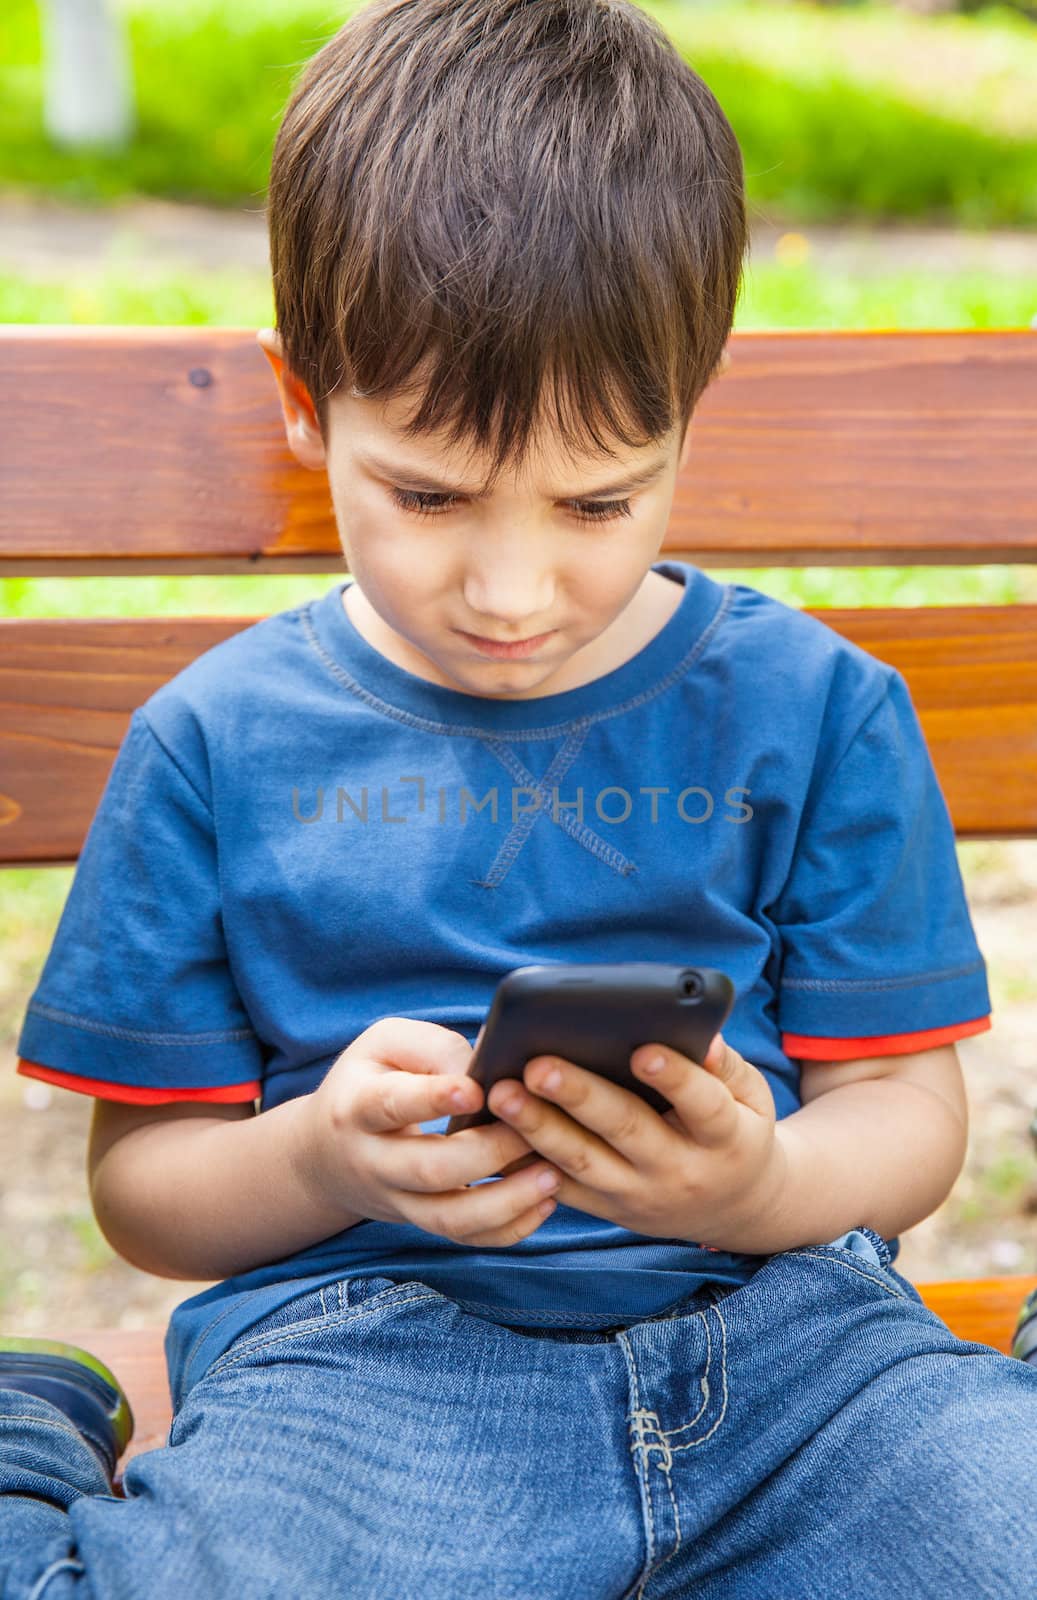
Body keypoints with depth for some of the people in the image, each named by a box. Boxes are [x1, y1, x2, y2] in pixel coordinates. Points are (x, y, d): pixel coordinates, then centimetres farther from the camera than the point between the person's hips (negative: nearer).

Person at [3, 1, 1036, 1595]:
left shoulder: (812, 709, 6)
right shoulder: (219, 744, 5)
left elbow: (907, 1108, 7)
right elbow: (142, 1183, 8)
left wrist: (762, 1189, -17)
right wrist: (321, 1159, -15)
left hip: (774, 1320, 2)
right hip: (362, 1341, -1)